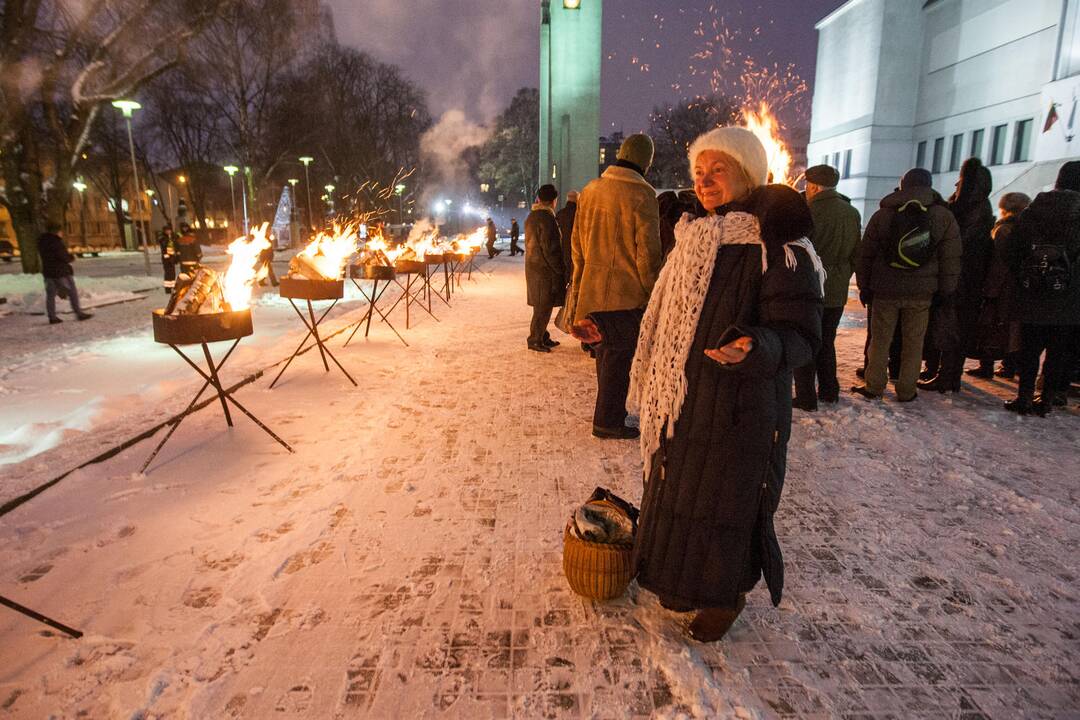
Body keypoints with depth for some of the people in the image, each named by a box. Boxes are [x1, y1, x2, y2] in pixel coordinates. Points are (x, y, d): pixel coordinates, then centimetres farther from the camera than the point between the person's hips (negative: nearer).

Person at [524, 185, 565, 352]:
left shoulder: (531, 217, 13)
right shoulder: (547, 218, -16)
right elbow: (550, 248, -19)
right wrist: (560, 270, -11)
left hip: (532, 267, 9)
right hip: (545, 269, -9)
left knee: (541, 305, 16)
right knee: (544, 306, -2)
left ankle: (543, 337, 24)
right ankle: (535, 340, 2)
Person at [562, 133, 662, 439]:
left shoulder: (590, 190, 7)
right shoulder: (642, 195, -13)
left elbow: (577, 241, 12)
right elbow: (647, 251, -13)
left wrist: (580, 278, 20)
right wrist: (651, 290, -2)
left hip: (593, 285, 7)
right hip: (627, 290, -7)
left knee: (605, 350, 19)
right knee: (619, 354, 3)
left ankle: (610, 410, 32)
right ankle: (608, 421, 10)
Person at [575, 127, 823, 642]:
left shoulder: (778, 245, -15)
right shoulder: (694, 239, 9)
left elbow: (800, 335, -20)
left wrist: (758, 347, -41)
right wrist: (607, 325, 10)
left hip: (740, 410, -7)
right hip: (681, 402, 7)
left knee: (724, 502, 8)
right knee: (676, 494, 18)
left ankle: (726, 598, 35)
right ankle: (689, 581, 42)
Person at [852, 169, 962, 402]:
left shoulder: (882, 215, 0)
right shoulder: (945, 217, 0)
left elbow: (865, 254, 2)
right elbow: (951, 260, 1)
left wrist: (864, 286, 8)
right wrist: (946, 291, 10)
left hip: (885, 290, 0)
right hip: (921, 292, 0)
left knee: (880, 340, 9)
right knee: (913, 343, 9)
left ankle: (874, 387, 12)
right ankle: (906, 391, 15)